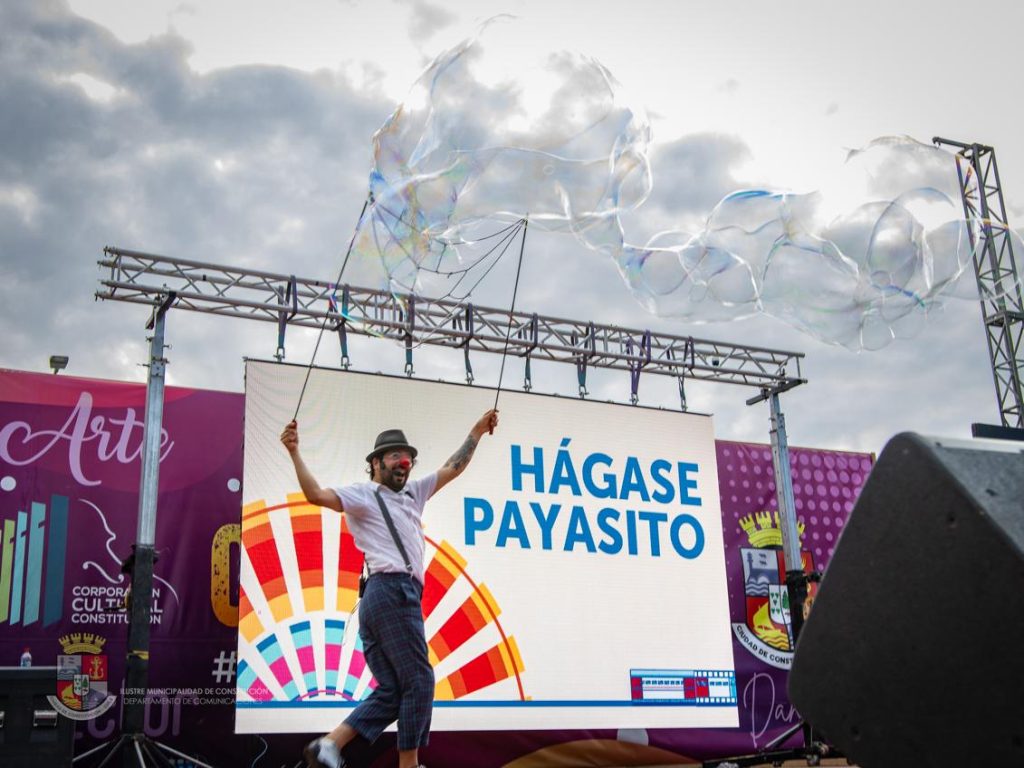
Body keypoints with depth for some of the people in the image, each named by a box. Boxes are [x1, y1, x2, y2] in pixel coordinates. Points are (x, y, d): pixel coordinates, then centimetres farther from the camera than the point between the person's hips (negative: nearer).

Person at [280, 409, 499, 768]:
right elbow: (317, 494, -13)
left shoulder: (412, 494, 25)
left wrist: (476, 432, 29)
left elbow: (452, 468, 30)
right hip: (394, 592, -9)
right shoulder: (364, 495, 2)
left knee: (391, 691, 5)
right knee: (418, 681, -6)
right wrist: (294, 452, -21)